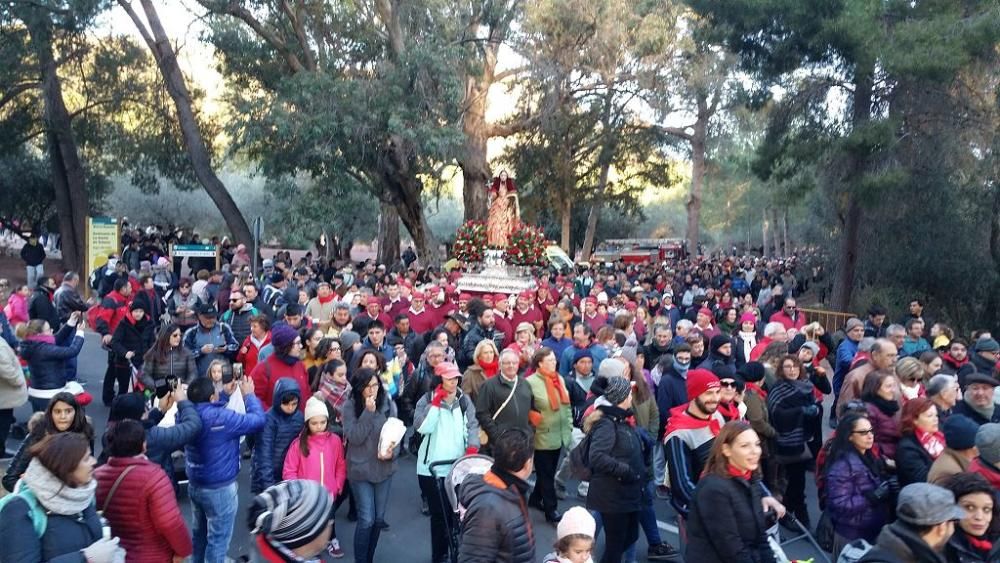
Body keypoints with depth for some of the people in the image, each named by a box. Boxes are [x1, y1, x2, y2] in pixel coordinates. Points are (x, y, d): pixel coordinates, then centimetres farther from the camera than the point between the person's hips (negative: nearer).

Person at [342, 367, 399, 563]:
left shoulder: (388, 404, -4)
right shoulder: (350, 406, -9)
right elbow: (354, 437, -16)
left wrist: (392, 452, -18)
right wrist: (368, 412, -24)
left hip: (384, 468, 3)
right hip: (360, 469, -3)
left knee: (379, 519, 12)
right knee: (366, 519, -5)